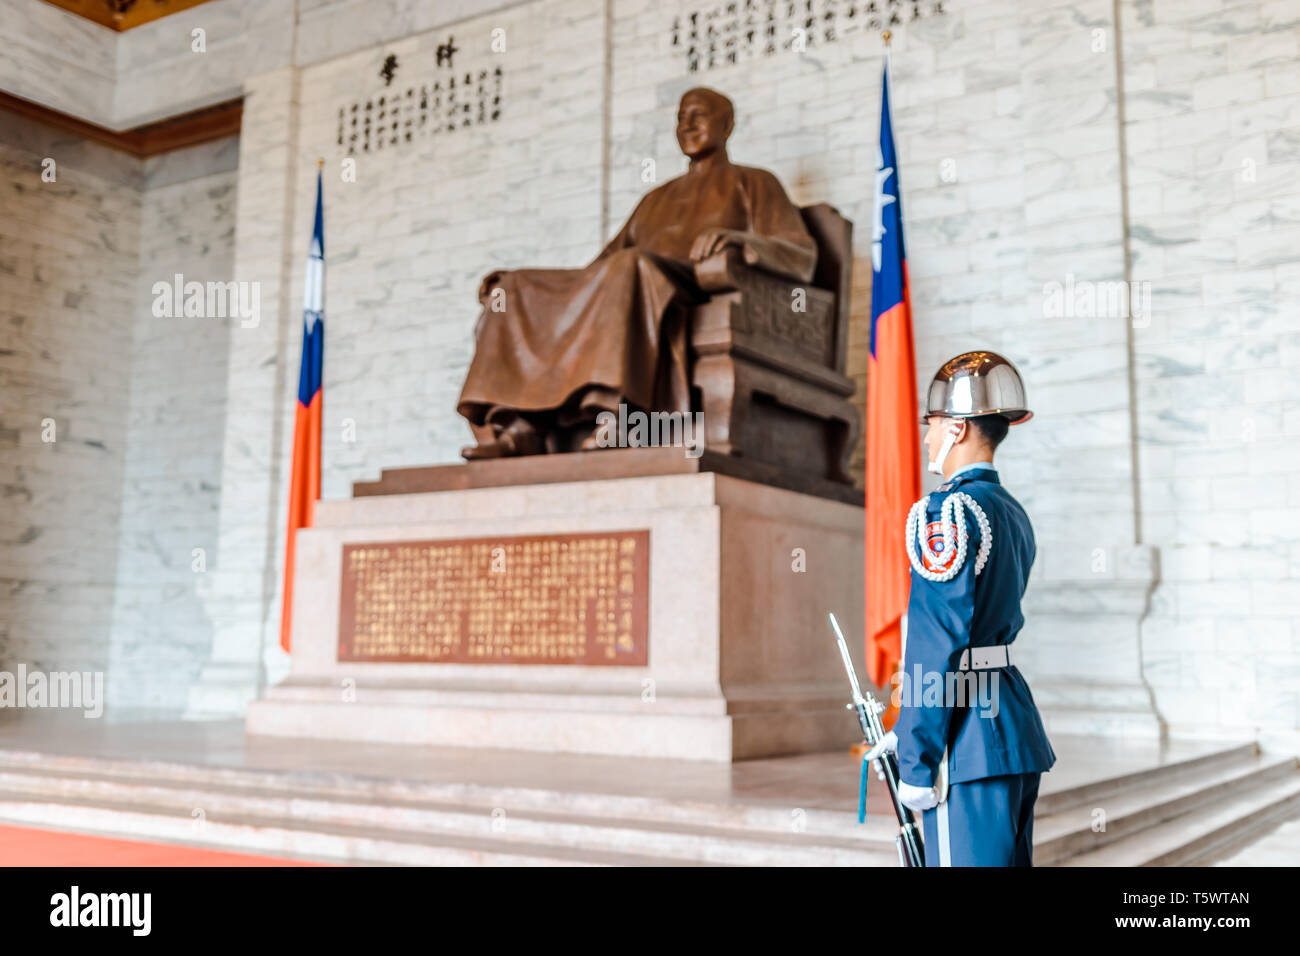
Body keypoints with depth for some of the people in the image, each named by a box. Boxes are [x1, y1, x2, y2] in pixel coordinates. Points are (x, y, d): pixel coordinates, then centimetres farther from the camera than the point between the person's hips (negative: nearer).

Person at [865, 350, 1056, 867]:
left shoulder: (947, 512, -14)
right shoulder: (1012, 513, 15)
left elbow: (936, 643, -19)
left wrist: (915, 761, -14)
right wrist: (907, 732, 23)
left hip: (972, 747, -9)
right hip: (1018, 727, 10)